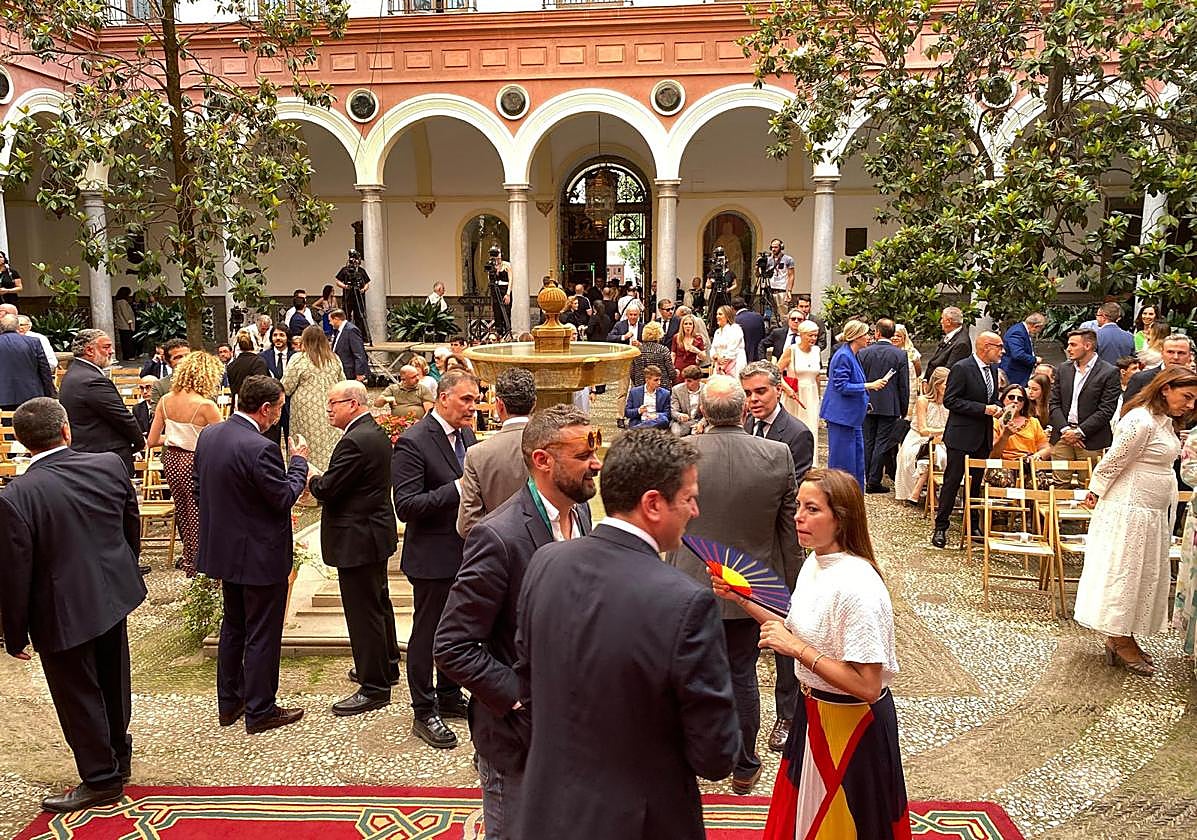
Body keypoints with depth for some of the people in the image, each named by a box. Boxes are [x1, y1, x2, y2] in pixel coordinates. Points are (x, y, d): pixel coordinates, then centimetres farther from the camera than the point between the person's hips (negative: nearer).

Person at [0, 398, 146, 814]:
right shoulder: (110, 465, -10)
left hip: (62, 614, -5)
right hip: (114, 594, 5)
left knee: (78, 696, 12)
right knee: (112, 683, 24)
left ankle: (102, 778, 26)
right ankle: (118, 753, 44)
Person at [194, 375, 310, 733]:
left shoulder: (208, 435, 0)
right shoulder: (260, 449, -27)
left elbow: (200, 489, 10)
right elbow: (285, 498, -19)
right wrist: (299, 462, -5)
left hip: (223, 549, 8)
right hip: (260, 556, -8)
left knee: (233, 626, 22)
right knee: (262, 635, 5)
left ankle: (229, 702, 33)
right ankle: (260, 711, 17)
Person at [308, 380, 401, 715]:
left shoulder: (354, 441, -23)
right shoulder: (377, 433, 9)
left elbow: (326, 490, -22)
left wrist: (308, 473, -3)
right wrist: (320, 480, 5)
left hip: (357, 539, -11)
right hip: (376, 532, 11)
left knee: (363, 613, -1)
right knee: (378, 602, 22)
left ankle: (374, 687, 10)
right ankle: (386, 666, 38)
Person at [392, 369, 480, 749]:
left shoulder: (467, 436, 6)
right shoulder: (412, 442, -18)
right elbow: (406, 505, -22)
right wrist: (458, 489, -27)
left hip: (466, 553, 8)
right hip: (433, 557, -8)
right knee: (426, 633, 7)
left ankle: (449, 697, 38)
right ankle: (424, 713, 22)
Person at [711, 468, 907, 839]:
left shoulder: (859, 587, -29)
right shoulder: (814, 562, -2)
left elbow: (867, 687, -29)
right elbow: (800, 632, 7)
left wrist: (796, 648, -28)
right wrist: (742, 600, -1)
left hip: (852, 722, -8)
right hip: (815, 708, 8)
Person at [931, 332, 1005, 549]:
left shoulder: (993, 369, 10)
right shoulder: (961, 368, -13)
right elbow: (950, 401, -16)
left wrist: (995, 408, -1)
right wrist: (983, 409, -20)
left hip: (983, 436, 7)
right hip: (962, 435, -7)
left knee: (976, 482, 13)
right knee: (952, 481, -2)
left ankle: (972, 526, 23)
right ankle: (940, 527, 6)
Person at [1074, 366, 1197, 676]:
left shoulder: (1166, 421, 11)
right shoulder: (1142, 421, -20)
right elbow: (1113, 461, -15)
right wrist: (1096, 493, -3)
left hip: (1155, 512, 10)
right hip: (1129, 510, -10)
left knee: (1146, 574, 13)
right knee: (1123, 572, 0)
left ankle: (1121, 638, 22)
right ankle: (1120, 641, 11)